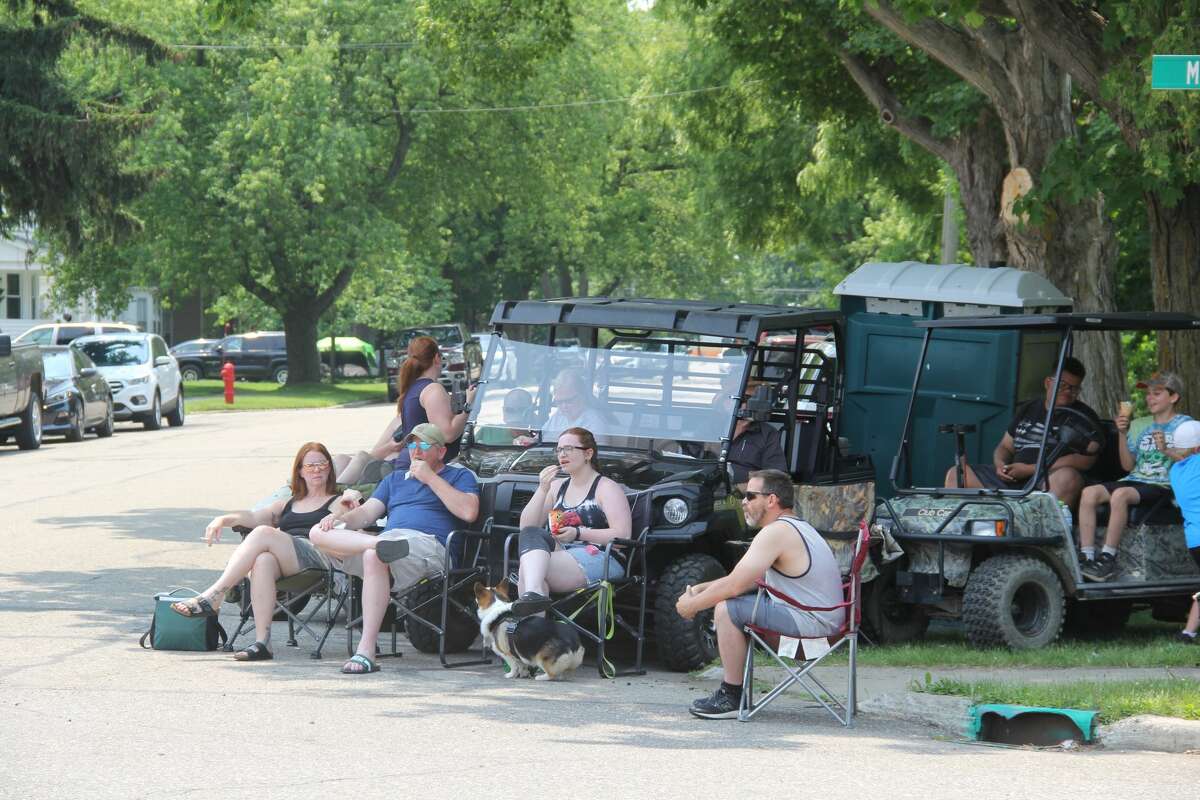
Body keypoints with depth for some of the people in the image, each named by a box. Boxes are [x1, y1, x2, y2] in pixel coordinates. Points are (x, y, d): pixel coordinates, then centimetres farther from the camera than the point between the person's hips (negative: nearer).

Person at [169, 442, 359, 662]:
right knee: (263, 561, -34)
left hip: (318, 558, -4)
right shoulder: (289, 503, 35)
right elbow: (254, 517, 21)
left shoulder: (337, 502, 21)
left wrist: (342, 513, -23)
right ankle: (261, 642, -43)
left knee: (264, 533, -27)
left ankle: (211, 598, -33)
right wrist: (224, 519, 4)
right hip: (283, 564, 4)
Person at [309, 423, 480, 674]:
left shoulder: (459, 476, 18)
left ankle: (366, 651, -43)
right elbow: (367, 512, 21)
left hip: (428, 543, -6)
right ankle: (381, 544, -43)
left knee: (373, 556, -39)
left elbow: (469, 512, -3)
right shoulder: (395, 479, 34)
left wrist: (430, 478, 0)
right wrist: (339, 520, -1)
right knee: (319, 532, -16)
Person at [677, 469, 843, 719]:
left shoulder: (776, 532, -15)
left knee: (727, 609, -14)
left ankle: (731, 698, -8)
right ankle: (731, 690, 16)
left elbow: (735, 585, -18)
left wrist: (691, 605, -4)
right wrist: (701, 589, 13)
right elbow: (748, 579, 23)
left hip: (810, 622, -11)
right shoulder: (796, 527, 19)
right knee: (732, 603, 18)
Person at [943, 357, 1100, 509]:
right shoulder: (1027, 410, 22)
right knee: (956, 474, -6)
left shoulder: (1083, 415, 7)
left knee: (1067, 477, -40)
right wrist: (1000, 465, 1)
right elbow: (1005, 447, 29)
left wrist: (1030, 469, -12)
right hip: (1013, 480, 5)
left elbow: (1085, 460, -8)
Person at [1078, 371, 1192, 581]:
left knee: (1120, 494, -35)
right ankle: (1087, 559, -26)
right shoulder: (1139, 425, 21)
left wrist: (1166, 450, -19)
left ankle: (1107, 558, -32)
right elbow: (1128, 465, 15)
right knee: (1089, 492, -20)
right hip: (1136, 480, 6)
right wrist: (1123, 434, 3)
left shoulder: (1184, 425, 5)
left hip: (1163, 486, -6)